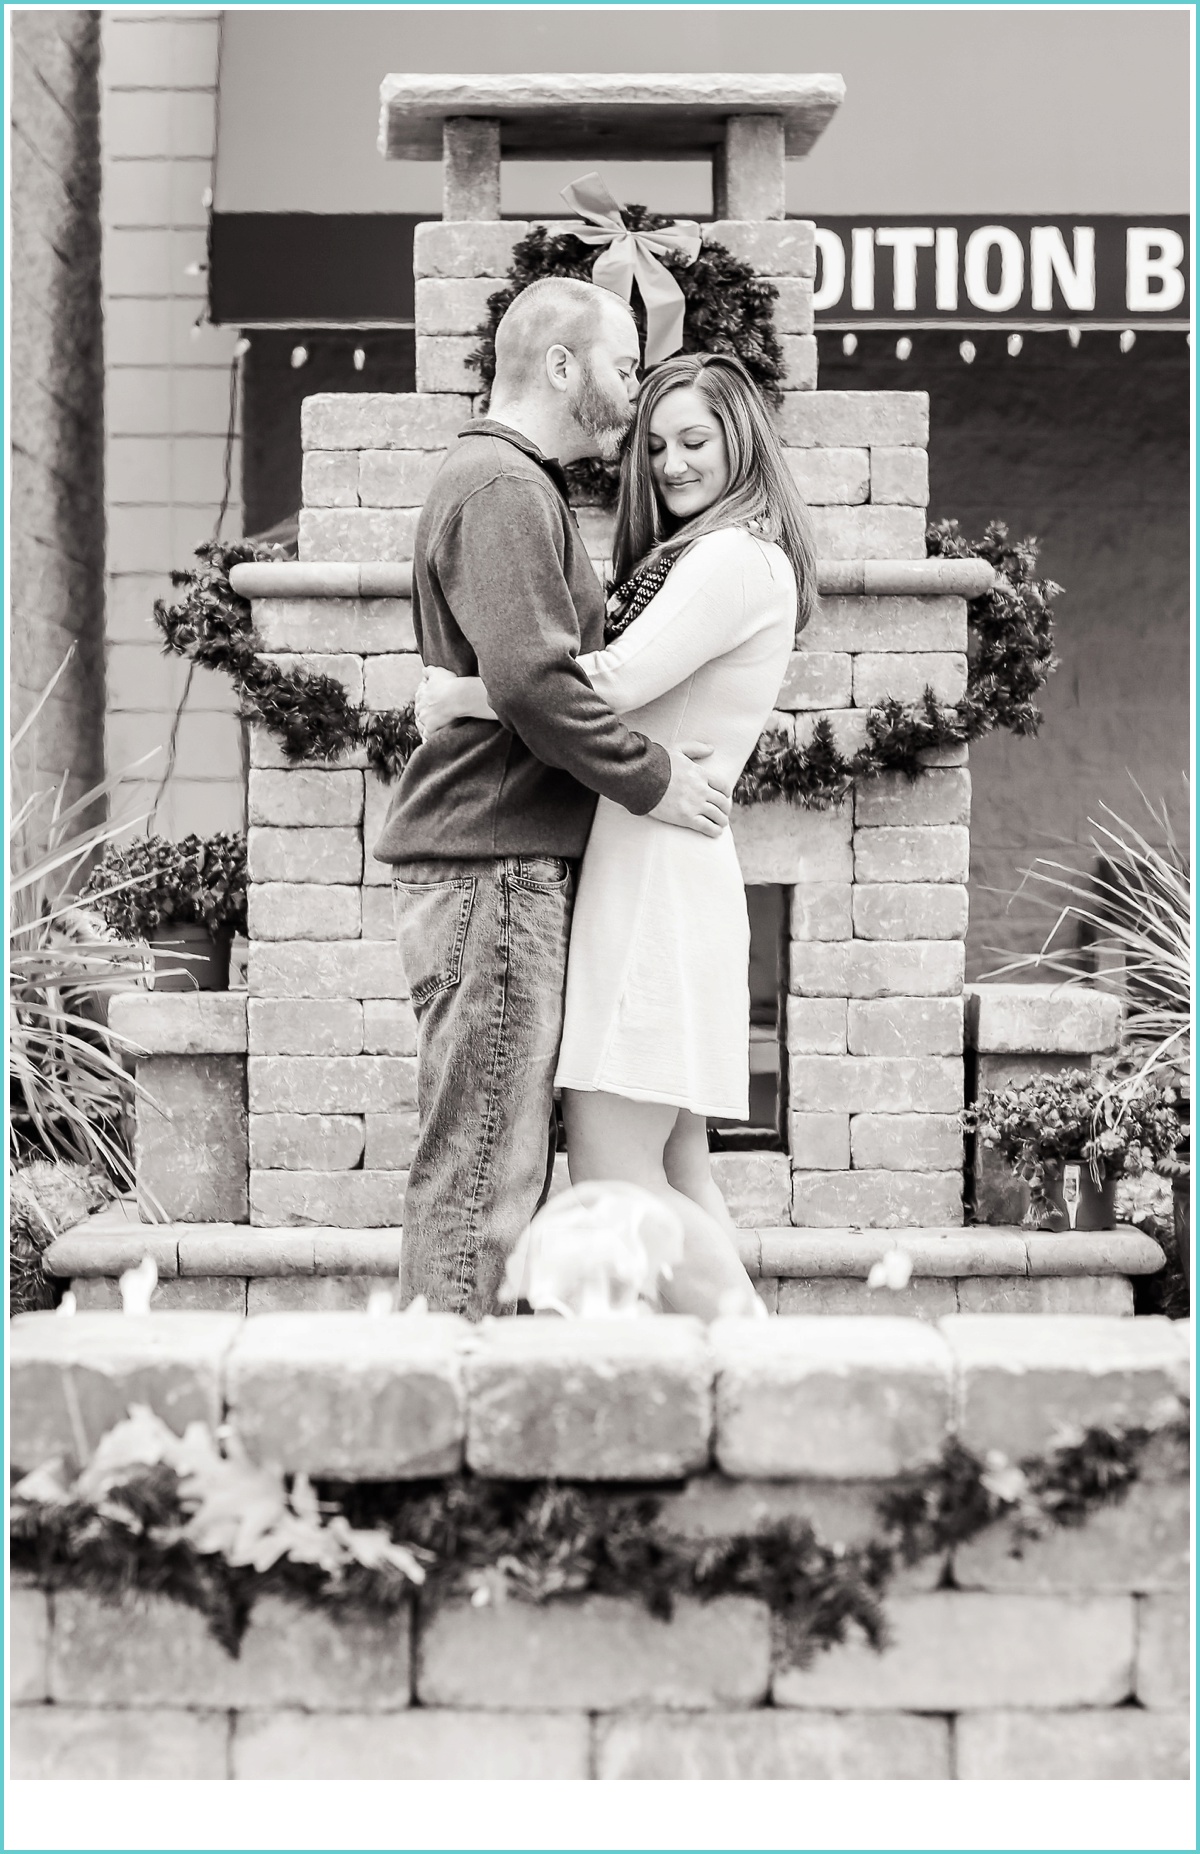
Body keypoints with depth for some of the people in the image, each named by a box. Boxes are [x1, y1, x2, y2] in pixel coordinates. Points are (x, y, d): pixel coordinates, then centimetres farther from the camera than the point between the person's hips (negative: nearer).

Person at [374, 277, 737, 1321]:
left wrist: (650, 758, 11)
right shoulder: (501, 488, -11)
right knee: (484, 1168, -9)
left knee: (505, 1167, 12)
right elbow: (532, 680, -21)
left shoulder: (524, 488, 24)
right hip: (491, 861, -11)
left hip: (518, 862, 11)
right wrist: (649, 781, -13)